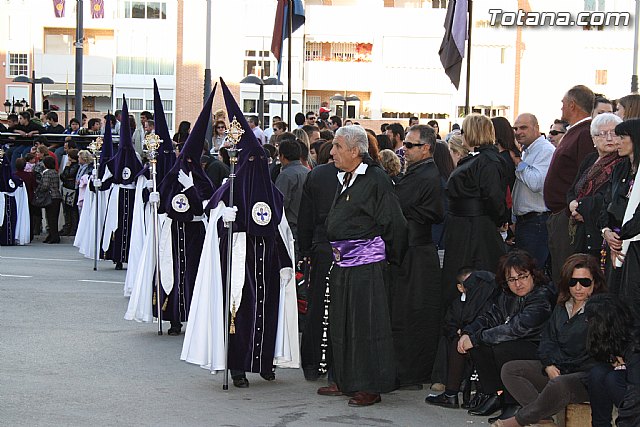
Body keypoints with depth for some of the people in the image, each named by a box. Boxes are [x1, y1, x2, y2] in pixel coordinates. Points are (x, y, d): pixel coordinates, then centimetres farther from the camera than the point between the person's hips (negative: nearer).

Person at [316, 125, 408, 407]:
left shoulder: (376, 179, -12)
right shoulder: (344, 179, 14)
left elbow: (395, 223, -11)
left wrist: (392, 259, -2)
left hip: (366, 261, -9)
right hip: (342, 261, 9)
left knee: (366, 324, -5)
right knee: (341, 323, 12)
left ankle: (371, 387, 1)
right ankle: (345, 381, 22)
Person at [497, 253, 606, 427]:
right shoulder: (561, 308, 17)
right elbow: (547, 339, 16)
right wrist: (549, 365, -1)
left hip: (588, 375, -8)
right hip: (557, 369, 8)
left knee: (558, 386, -40)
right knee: (509, 370, -7)